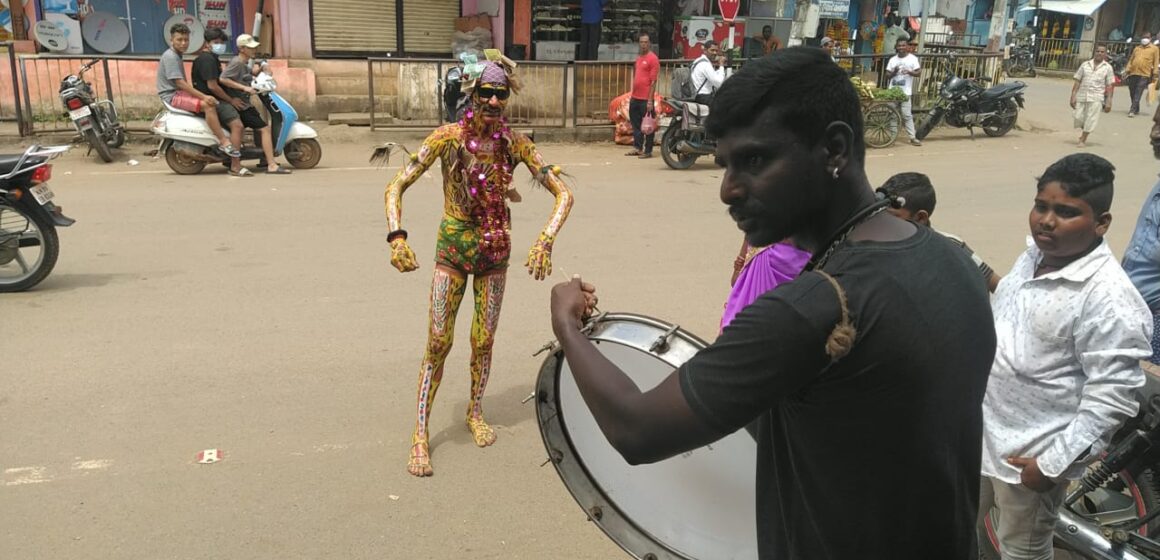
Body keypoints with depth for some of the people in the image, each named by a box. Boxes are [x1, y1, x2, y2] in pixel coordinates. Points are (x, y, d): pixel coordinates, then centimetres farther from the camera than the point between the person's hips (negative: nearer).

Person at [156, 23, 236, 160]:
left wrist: (202, 95, 11)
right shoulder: (170, 57, -14)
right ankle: (224, 142, -31)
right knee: (208, 105, -28)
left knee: (215, 102, 12)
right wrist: (203, 96, -28)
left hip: (179, 93, 10)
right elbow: (179, 82, -23)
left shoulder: (177, 56, 17)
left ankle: (222, 136, 7)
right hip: (172, 96, -10)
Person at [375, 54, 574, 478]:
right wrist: (396, 237, -30)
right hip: (452, 247, -2)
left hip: (494, 250, 2)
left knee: (483, 340, 10)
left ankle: (475, 414, 34)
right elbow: (396, 187, -14)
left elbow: (563, 193, -8)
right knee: (438, 343, -3)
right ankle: (420, 435, 8)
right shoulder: (449, 137, -13)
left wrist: (545, 241, -22)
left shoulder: (514, 143, -7)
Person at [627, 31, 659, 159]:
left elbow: (653, 81, -13)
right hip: (635, 98, 8)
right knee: (636, 124, 14)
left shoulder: (653, 58, -9)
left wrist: (650, 100, -17)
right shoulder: (638, 57, 15)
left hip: (646, 99, -8)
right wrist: (632, 94, 16)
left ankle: (648, 151, 6)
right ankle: (637, 148, 24)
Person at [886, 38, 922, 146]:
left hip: (905, 92, -4)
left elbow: (919, 73, -1)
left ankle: (913, 137, -4)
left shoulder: (912, 58, 2)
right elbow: (887, 76, 11)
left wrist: (910, 72, -19)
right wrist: (894, 72, -10)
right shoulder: (893, 59, 11)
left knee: (907, 115, -8)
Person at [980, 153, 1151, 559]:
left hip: (1031, 453, -7)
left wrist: (1052, 465, -21)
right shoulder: (1034, 254, -1)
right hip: (982, 431, 7)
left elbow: (1111, 400, -24)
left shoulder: (1109, 299, -26)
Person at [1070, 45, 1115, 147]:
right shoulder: (1085, 65, 9)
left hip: (1096, 98, -2)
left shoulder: (1107, 68, 6)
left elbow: (1110, 86, 4)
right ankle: (1084, 132, 32)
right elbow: (1077, 81, 8)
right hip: (1081, 96, 2)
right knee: (1079, 118, 1)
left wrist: (1109, 101, -2)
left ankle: (1083, 140, 6)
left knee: (1090, 120, -6)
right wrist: (1073, 96, -1)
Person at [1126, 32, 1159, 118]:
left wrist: (1154, 74, -3)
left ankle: (1132, 110, -15)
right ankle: (1136, 109, 24)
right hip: (1133, 73, 5)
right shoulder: (1137, 48, 19)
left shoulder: (1155, 49, 8)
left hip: (1144, 75, -5)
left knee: (1138, 94, -12)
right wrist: (1127, 70, 8)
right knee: (1132, 93, 9)